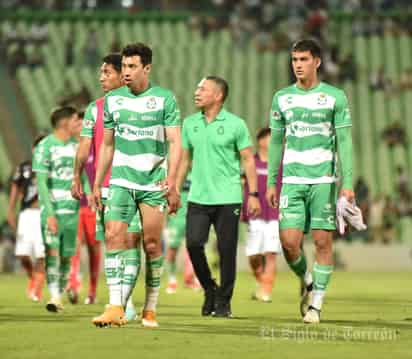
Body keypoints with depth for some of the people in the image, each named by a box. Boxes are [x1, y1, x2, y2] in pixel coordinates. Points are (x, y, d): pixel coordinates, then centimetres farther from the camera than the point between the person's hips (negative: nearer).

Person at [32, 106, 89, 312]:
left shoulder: (76, 146, 11)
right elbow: (41, 183, -12)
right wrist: (50, 214, -18)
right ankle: (54, 297, -17)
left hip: (72, 209, 5)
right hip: (51, 209, -5)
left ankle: (60, 297, 16)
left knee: (67, 255, 6)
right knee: (52, 251, -15)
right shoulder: (45, 147, -8)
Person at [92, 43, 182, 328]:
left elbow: (175, 143, -6)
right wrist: (97, 184, 13)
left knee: (152, 244, -1)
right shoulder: (113, 99, 9)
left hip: (154, 182, -2)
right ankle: (115, 308, -16)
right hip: (121, 181, 2)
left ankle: (150, 309, 13)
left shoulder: (165, 98, -2)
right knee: (114, 236, -13)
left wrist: (171, 181, -16)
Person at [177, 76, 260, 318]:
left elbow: (248, 160, 0)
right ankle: (209, 289, 12)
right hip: (198, 197, 3)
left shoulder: (235, 124, -2)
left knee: (227, 250, -2)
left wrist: (253, 195, -6)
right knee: (193, 243, -10)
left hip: (228, 198, -3)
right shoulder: (190, 123, 10)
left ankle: (223, 301, 11)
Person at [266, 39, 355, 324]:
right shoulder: (282, 98, 9)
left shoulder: (335, 97, 1)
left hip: (324, 180, -2)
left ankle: (316, 303, 8)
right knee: (289, 242, -8)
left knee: (323, 241, -3)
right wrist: (271, 182, 10)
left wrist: (348, 183, -8)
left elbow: (344, 141, 0)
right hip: (293, 181, 2)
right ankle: (307, 282, 21)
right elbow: (276, 142, 14)